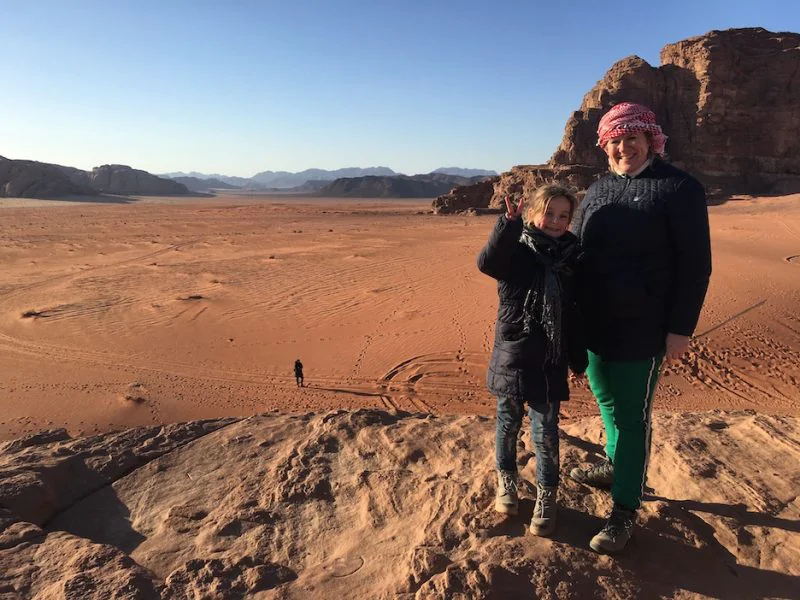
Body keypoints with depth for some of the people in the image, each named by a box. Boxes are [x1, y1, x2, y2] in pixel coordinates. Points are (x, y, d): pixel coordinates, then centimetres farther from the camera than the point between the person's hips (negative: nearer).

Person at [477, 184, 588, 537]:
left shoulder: (570, 257, 4)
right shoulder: (516, 251, -7)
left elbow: (574, 314, 10)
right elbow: (487, 262, -31)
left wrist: (579, 359, 12)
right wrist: (509, 224, -40)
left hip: (550, 361, 2)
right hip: (511, 355, -2)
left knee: (545, 433, 6)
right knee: (507, 424, 15)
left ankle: (546, 497, 25)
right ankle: (506, 481, 37)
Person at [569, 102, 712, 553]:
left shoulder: (679, 188, -8)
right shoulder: (597, 191, 9)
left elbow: (695, 264, -8)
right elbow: (573, 252, 16)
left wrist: (681, 327, -12)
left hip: (641, 330, -6)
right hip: (594, 325, 6)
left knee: (632, 417, 2)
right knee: (608, 403, 20)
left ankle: (625, 511, 14)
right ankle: (616, 466, 43)